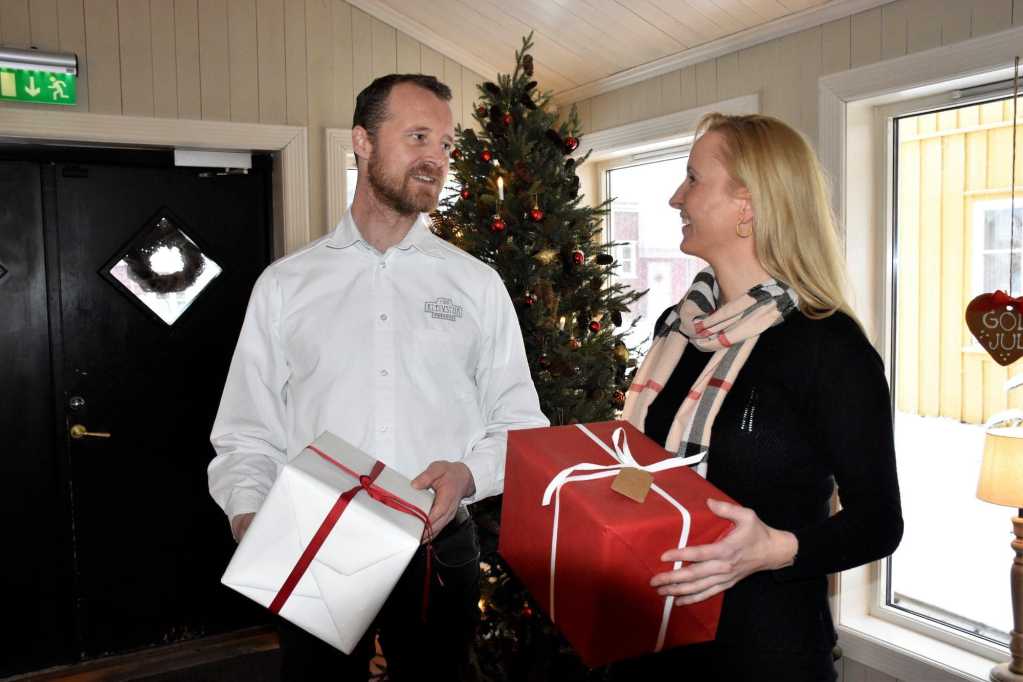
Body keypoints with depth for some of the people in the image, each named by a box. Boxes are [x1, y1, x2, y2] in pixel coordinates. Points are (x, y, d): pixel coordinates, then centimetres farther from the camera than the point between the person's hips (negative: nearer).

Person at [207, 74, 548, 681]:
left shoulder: (477, 283, 3)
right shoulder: (284, 285, 3)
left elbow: (520, 423, 3)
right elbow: (247, 435, 4)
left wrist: (469, 474, -15)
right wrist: (249, 516, -14)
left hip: (440, 553, 1)